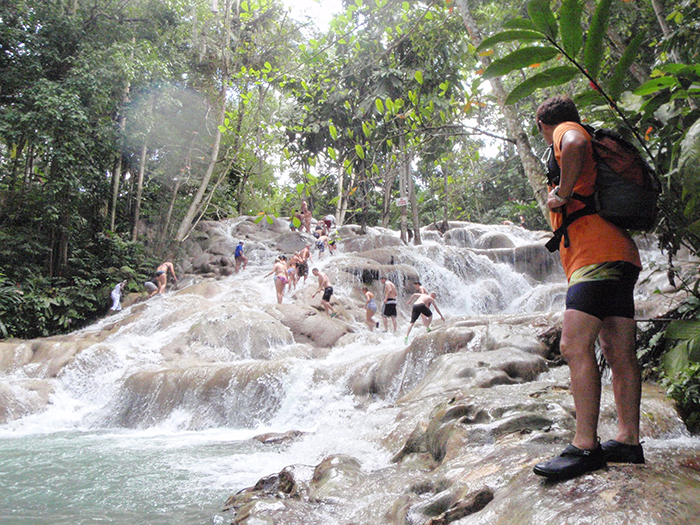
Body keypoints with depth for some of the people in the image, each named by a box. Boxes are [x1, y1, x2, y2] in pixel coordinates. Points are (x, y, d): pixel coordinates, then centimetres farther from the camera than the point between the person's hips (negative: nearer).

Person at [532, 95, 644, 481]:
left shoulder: (565, 131, 5)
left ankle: (586, 446, -18)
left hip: (597, 254, -10)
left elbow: (574, 145, -23)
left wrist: (562, 194, -12)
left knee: (574, 346, -17)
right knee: (619, 354, 7)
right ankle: (628, 442, 11)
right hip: (618, 256, 10)